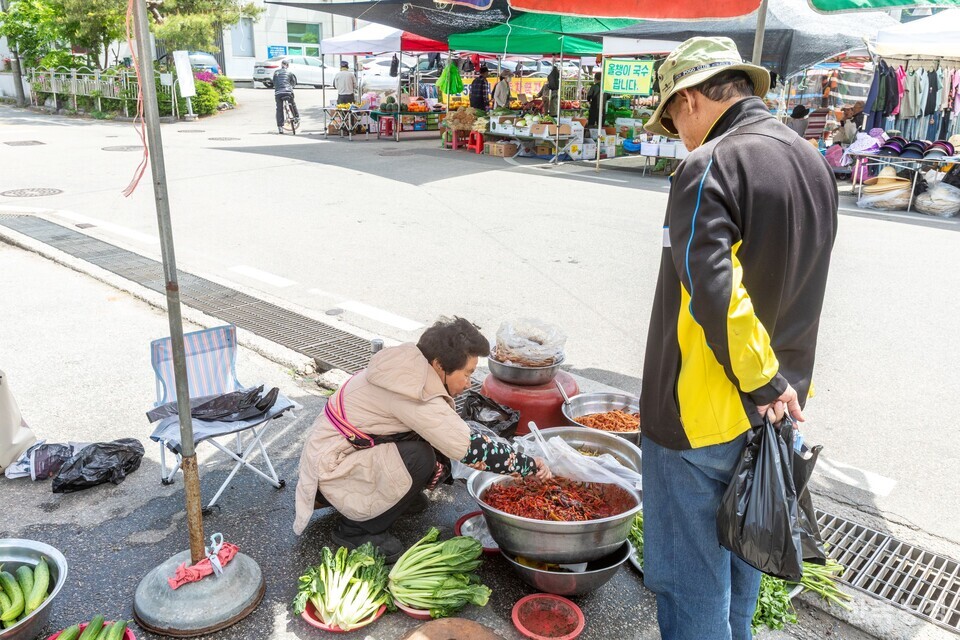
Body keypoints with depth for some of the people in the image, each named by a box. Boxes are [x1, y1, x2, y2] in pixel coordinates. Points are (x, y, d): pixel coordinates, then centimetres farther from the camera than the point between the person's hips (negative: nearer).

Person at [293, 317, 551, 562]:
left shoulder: (409, 370, -1)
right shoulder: (415, 396, -29)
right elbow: (468, 447, -30)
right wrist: (529, 465, -20)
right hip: (332, 466, -9)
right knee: (421, 459, -27)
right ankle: (358, 529, -10)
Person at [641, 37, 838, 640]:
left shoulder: (710, 167, -18)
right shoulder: (813, 162, 8)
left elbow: (714, 292, -28)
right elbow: (797, 289, 13)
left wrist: (761, 381, -16)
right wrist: (781, 382, 16)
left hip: (700, 416, -8)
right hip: (773, 409, 8)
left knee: (691, 579, 7)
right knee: (741, 559, 25)